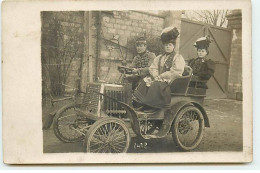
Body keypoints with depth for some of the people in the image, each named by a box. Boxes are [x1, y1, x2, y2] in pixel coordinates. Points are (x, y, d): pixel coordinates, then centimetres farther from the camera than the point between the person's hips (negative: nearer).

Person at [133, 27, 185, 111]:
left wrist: (162, 76, -14)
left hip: (171, 81, -6)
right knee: (145, 81, -17)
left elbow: (176, 72, -13)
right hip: (159, 79, 6)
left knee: (156, 85, -33)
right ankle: (139, 102, -21)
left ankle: (151, 107, -29)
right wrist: (156, 76, -10)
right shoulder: (159, 58, 21)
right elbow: (152, 68, 12)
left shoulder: (178, 58, 1)